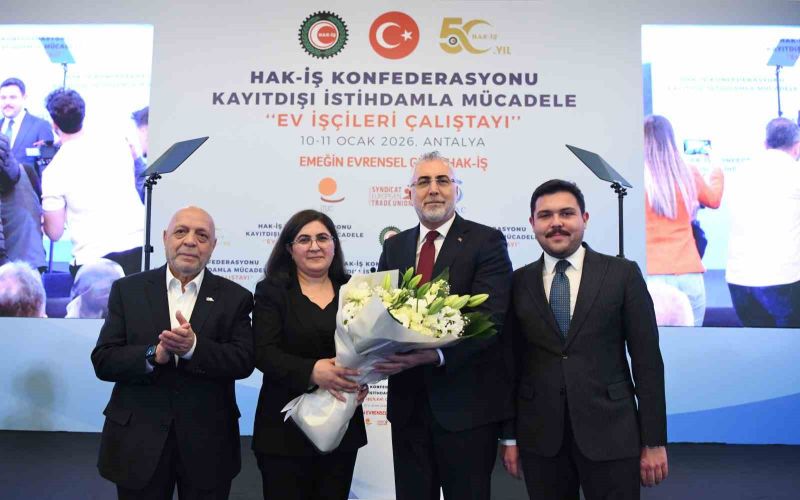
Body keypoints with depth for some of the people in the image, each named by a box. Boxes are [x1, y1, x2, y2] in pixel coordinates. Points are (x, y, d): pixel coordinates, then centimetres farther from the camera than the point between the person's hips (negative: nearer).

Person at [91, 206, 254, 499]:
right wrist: (155, 354, -22)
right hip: (138, 441, 0)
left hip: (208, 444, 0)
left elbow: (244, 362, -10)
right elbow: (103, 361, -5)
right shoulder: (127, 289, 1)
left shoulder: (234, 297, -1)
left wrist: (194, 346, -26)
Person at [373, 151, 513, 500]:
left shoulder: (486, 241, -6)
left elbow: (490, 317, -17)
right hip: (408, 400, 5)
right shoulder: (394, 246, 11)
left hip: (468, 402, -4)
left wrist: (437, 354, -30)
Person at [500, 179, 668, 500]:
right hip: (539, 435, 2)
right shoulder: (519, 283, 3)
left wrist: (654, 441, -3)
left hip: (610, 431, -1)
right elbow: (512, 362, 5)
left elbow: (646, 360, -2)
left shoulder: (623, 274, -1)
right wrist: (509, 436, 5)